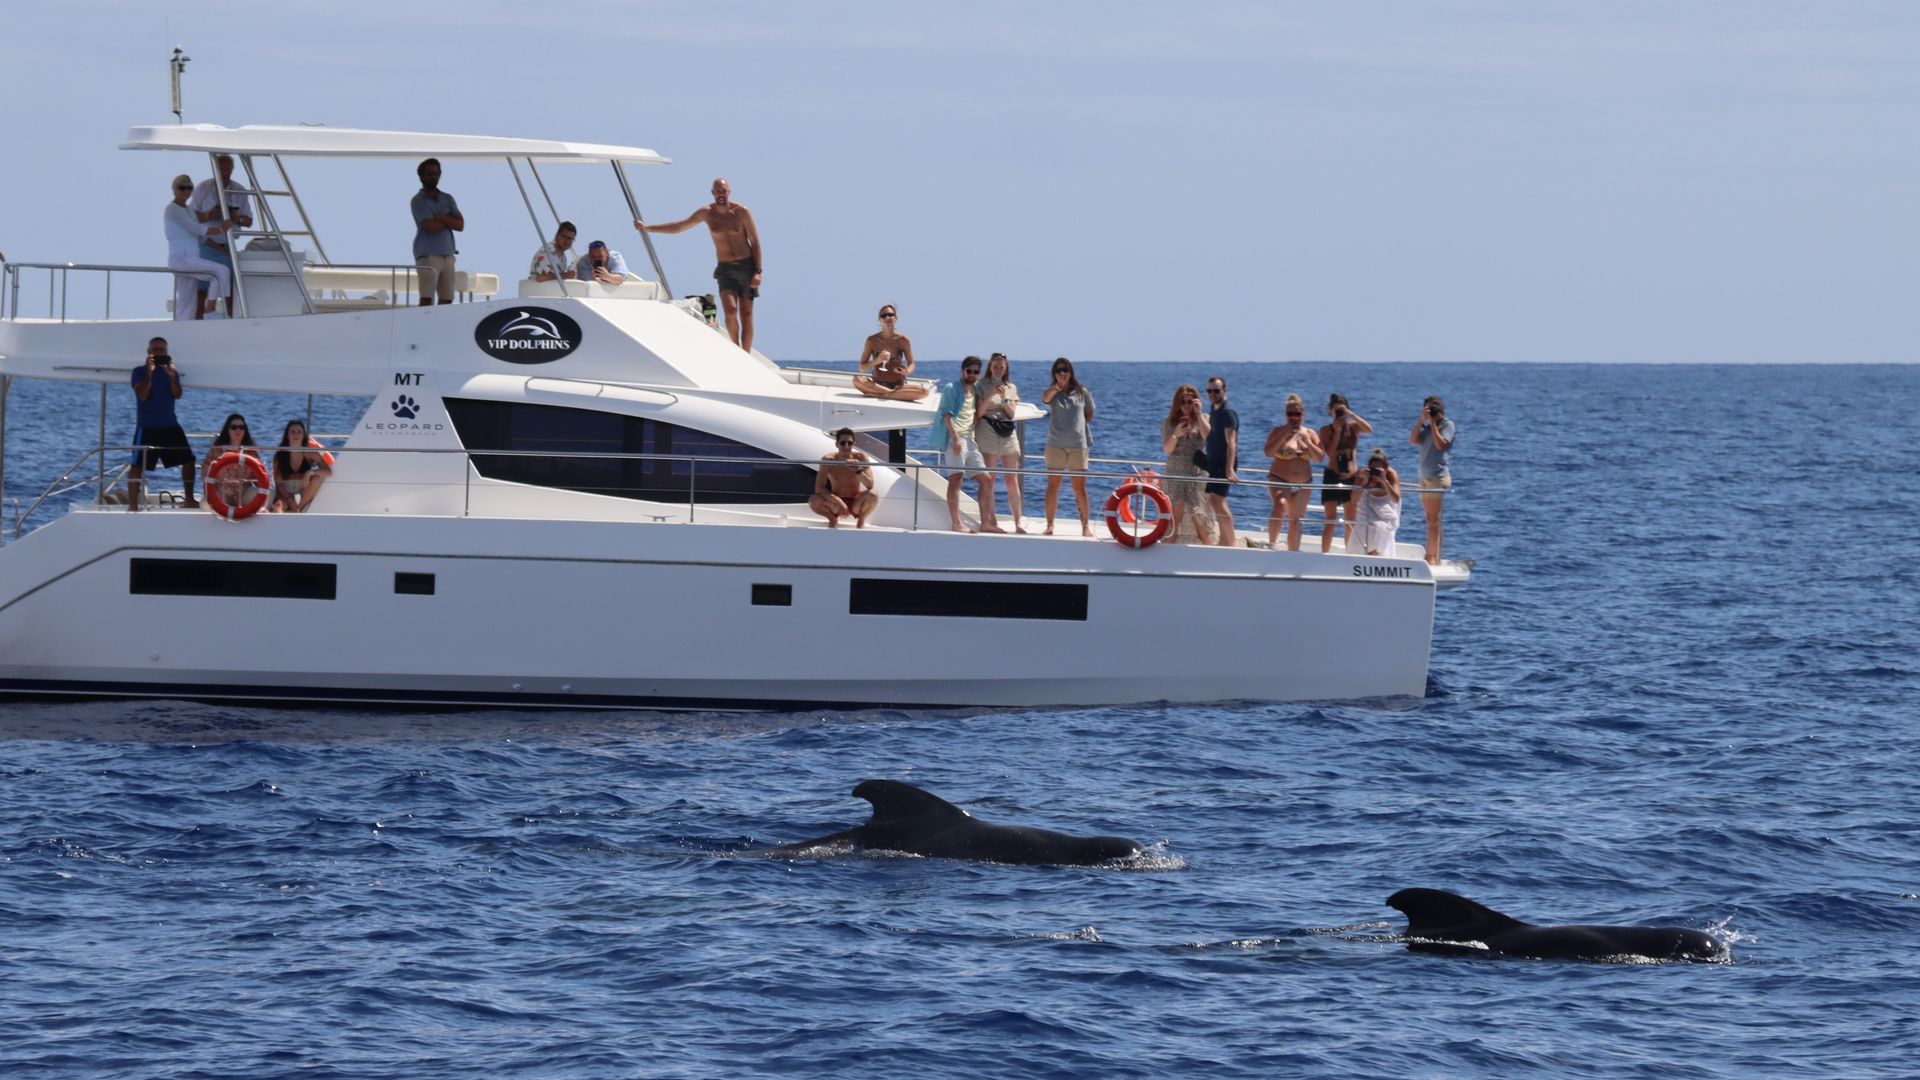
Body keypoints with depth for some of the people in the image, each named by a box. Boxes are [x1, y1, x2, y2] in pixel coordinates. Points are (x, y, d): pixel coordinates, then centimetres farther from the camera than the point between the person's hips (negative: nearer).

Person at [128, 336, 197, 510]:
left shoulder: (171, 371, 10)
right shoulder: (140, 372, -1)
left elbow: (177, 395, -3)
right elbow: (142, 395, -14)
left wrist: (172, 376, -20)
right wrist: (149, 373, -22)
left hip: (170, 425, 4)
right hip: (147, 427, -4)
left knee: (188, 460, 6)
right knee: (137, 465, -10)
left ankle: (189, 499, 19)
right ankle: (132, 504, -7)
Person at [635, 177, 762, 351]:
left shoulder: (741, 212, -5)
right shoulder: (707, 213, 2)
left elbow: (755, 241, -2)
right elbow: (678, 226, 8)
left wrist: (757, 271, -9)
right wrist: (648, 228, 4)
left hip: (747, 266, -1)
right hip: (726, 270, 1)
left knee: (746, 314, 0)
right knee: (730, 310, -20)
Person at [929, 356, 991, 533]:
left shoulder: (974, 392, 23)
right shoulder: (952, 389, 1)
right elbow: (947, 414, -9)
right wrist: (955, 438, -18)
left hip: (970, 440, 8)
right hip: (955, 438, -8)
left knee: (987, 480, 6)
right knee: (956, 479, -14)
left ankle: (986, 523, 10)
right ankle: (957, 523, -18)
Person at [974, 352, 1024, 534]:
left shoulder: (1011, 388, 15)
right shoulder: (983, 386, 4)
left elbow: (1012, 413, 6)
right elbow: (978, 412, -4)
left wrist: (1004, 398, -10)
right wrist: (991, 395, -16)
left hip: (1008, 433, 4)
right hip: (988, 433, -4)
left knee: (1012, 481, 2)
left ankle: (1018, 522, 3)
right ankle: (989, 520, -7)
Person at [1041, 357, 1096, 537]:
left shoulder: (1082, 393, 5)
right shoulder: (1052, 393, -1)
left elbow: (1089, 415, 17)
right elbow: (1045, 398, -26)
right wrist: (1056, 387, -46)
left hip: (1078, 444, 1)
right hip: (1056, 445, -1)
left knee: (1080, 488, 3)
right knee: (1053, 486, 2)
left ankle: (1085, 525, 11)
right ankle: (1050, 525, 9)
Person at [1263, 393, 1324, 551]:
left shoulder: (1310, 434, 7)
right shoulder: (1278, 432, -3)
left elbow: (1320, 457, 0)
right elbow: (1268, 452, -16)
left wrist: (1307, 442, -14)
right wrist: (1284, 436, -22)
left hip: (1303, 483, 4)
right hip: (1280, 480, -4)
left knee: (1295, 522, 10)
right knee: (1280, 506, -32)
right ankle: (1272, 542, -21)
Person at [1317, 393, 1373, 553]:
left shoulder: (1353, 427, 5)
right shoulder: (1326, 430, 0)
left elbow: (1369, 430, -15)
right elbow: (1330, 453, -11)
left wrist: (1350, 414, -16)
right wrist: (1337, 431, -13)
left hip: (1352, 478, 2)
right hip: (1332, 477, -2)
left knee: (1351, 523, 6)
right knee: (1330, 522, -7)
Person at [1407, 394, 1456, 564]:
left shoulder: (1447, 425, -3)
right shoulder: (1425, 426, 15)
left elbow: (1441, 444, -16)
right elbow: (1413, 440, 2)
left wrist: (1433, 423, -12)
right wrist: (1421, 420, -5)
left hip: (1439, 476, -7)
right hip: (1425, 477, 7)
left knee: (1435, 519, -10)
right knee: (1430, 520, 9)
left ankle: (1435, 557, -12)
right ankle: (1430, 555, 12)